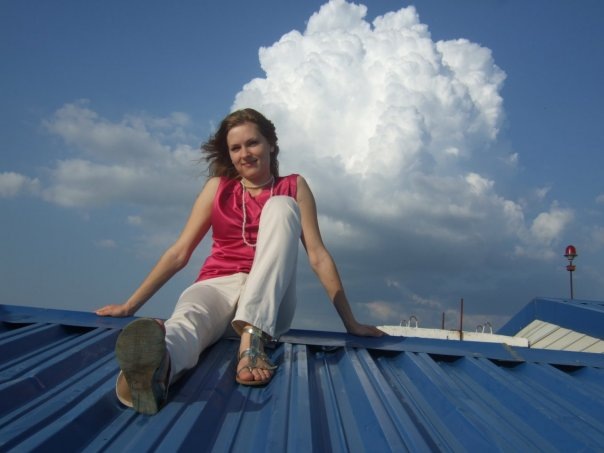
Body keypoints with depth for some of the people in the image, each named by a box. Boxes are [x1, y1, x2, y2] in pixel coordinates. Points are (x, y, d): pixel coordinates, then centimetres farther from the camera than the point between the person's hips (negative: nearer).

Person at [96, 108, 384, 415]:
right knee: (188, 316, -36)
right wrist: (130, 306, 9)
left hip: (270, 301, -1)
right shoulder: (218, 187, 14)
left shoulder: (294, 187, 11)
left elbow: (317, 255, 6)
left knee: (280, 206, -24)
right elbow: (179, 252, 13)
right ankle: (155, 367, -73)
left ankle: (252, 335, -42)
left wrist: (351, 323, 1)